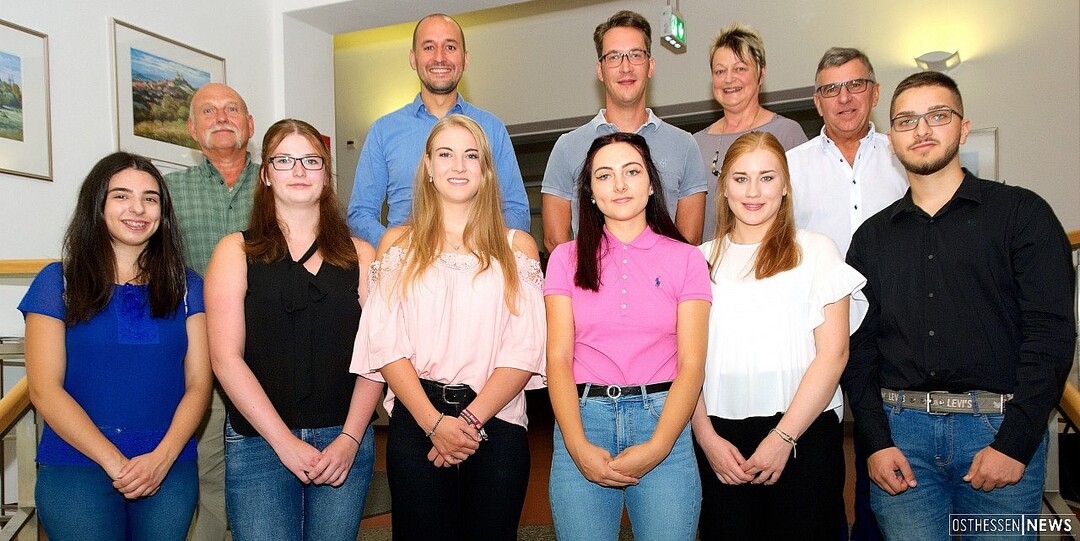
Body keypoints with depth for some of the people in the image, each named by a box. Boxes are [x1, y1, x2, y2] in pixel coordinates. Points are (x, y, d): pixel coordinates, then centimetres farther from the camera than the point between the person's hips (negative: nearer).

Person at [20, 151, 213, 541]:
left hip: (171, 470, 2)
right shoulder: (58, 282, 2)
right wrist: (116, 463, -13)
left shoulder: (186, 286, 7)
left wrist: (162, 459, -13)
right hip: (76, 470, -2)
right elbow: (44, 390, -5)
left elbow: (198, 384, 2)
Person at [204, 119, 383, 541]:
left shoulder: (359, 255, 8)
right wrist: (285, 442, -10)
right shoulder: (236, 252, 3)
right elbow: (226, 358, -5)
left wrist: (350, 439, -9)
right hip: (259, 443, -1)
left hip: (344, 443, 2)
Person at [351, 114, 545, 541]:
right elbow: (386, 345, 0)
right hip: (416, 422, 0)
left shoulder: (517, 247, 8)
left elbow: (526, 349, -1)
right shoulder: (398, 244, 8)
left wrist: (470, 419, -11)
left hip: (496, 423, 0)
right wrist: (434, 422, -12)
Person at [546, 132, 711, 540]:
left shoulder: (686, 259, 6)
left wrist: (656, 448, -13)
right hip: (583, 418, 1)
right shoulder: (567, 258, 7)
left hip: (662, 419, 0)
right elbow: (558, 358, 0)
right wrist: (579, 447, -12)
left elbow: (691, 365, -1)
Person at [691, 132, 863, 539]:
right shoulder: (703, 259, 9)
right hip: (720, 437, 2)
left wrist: (783, 437, -10)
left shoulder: (816, 251, 2)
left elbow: (833, 354, -4)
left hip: (804, 433, -2)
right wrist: (706, 436, -4)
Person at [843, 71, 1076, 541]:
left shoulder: (1022, 213, 3)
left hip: (999, 431, -1)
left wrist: (1014, 443, -12)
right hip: (900, 432, 2)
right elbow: (859, 344, 7)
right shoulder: (872, 237, 11)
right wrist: (875, 442, -4)